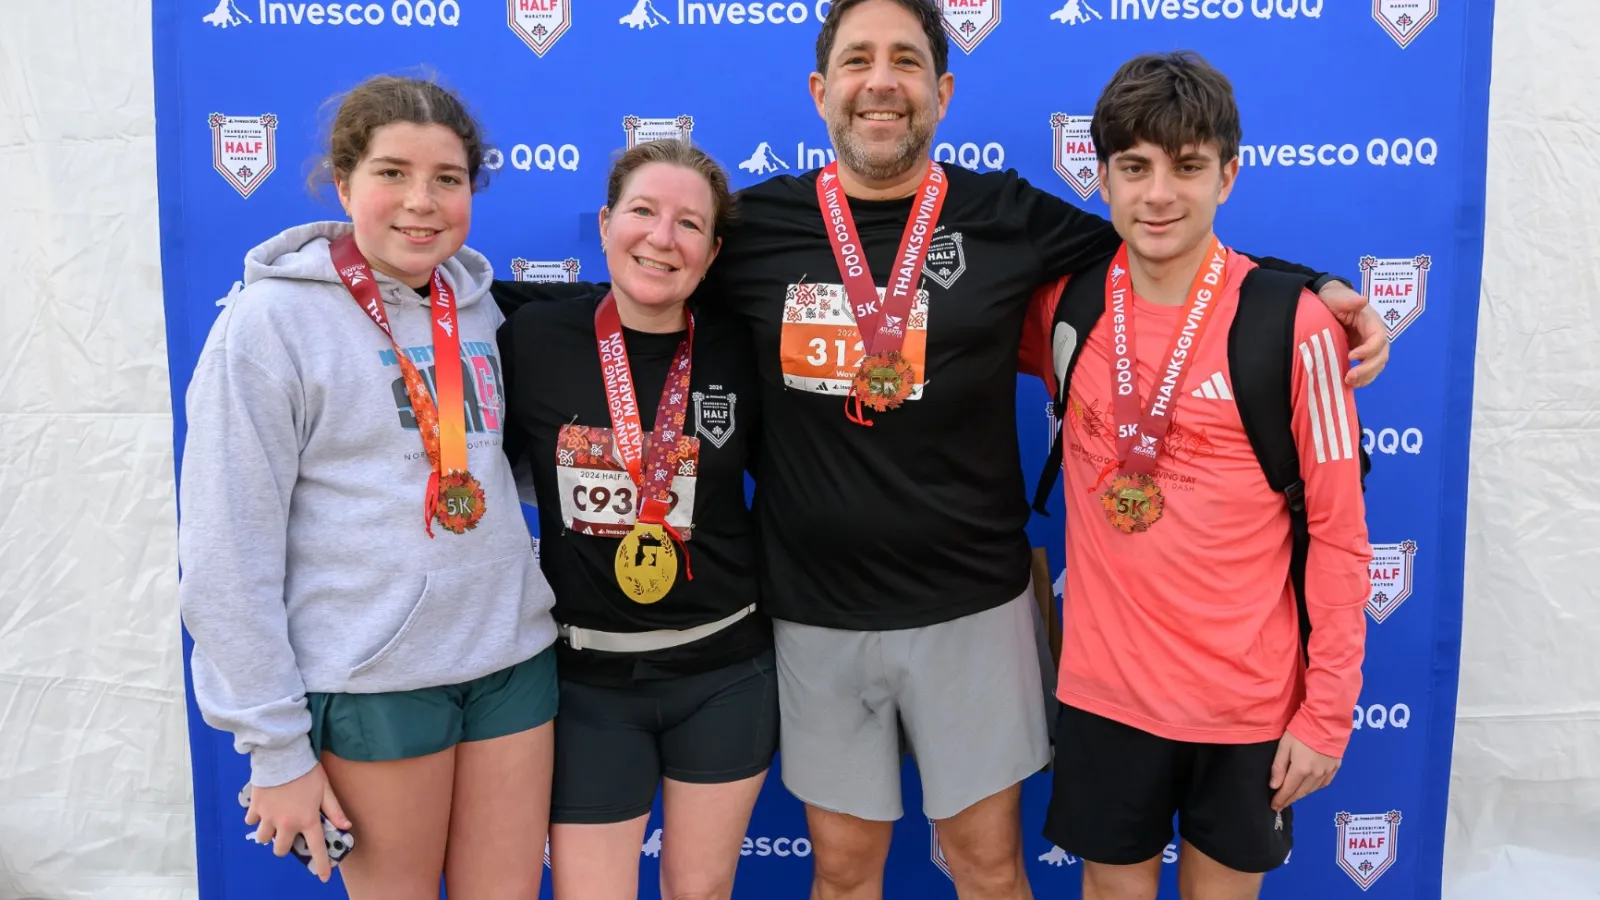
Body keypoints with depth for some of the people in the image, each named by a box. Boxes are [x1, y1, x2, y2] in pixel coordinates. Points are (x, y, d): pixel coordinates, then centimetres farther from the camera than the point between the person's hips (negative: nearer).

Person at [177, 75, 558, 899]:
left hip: (514, 655, 5)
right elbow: (226, 555, -11)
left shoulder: (481, 305, 5)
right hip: (371, 679, -4)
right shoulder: (272, 320, -10)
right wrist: (276, 746, -10)